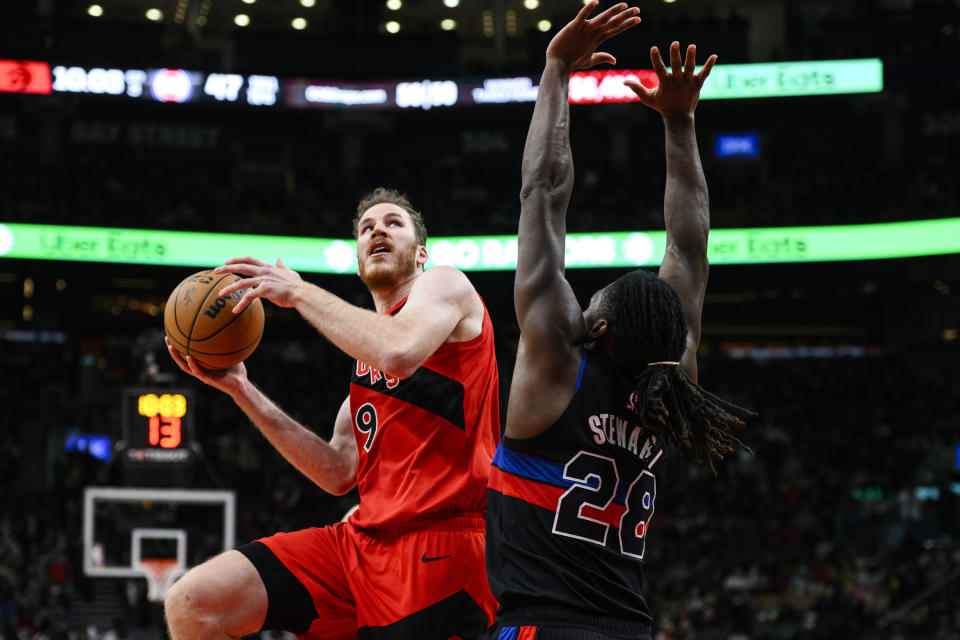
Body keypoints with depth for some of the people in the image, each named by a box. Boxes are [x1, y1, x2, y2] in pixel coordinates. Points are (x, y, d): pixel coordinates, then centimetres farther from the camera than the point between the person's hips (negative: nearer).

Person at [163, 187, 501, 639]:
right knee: (193, 603, -9)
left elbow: (398, 353, -22)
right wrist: (242, 391, 16)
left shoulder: (444, 285, 2)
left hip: (439, 545, -7)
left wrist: (299, 292, -11)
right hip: (364, 537, 8)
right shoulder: (366, 352, 26)